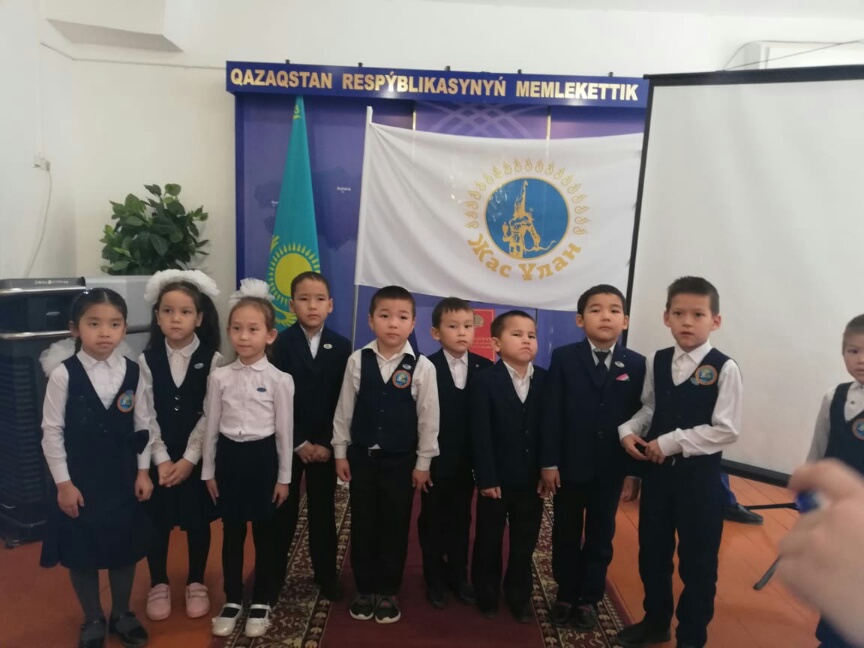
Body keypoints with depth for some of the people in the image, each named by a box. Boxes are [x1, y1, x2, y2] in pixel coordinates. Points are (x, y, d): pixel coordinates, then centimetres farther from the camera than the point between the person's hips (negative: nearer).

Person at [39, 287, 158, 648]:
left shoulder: (132, 372, -6)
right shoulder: (63, 374, -13)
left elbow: (143, 426, 2)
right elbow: (51, 431, -9)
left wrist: (143, 471, 2)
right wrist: (63, 482, -8)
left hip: (123, 478, 2)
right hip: (79, 481, -2)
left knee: (125, 548, 15)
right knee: (81, 554, 12)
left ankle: (122, 614, 37)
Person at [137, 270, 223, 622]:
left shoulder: (211, 359, -9)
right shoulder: (147, 359, -4)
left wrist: (189, 459, -14)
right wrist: (162, 460, -12)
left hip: (197, 456, -1)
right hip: (158, 457, 1)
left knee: (198, 521, 11)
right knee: (157, 521, 11)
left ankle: (196, 584, 30)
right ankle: (158, 585, 32)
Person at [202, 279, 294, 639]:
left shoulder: (279, 380, -9)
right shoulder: (219, 377, -3)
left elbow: (284, 431, -5)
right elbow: (211, 427, 4)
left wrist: (284, 477, -2)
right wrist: (209, 471, 6)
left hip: (263, 458, -2)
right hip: (229, 457, 2)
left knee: (265, 534, 11)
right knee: (232, 534, 14)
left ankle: (261, 602, 28)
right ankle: (232, 600, 32)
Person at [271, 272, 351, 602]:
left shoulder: (341, 346, -2)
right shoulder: (283, 343, -6)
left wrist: (327, 444, -10)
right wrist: (299, 443, -12)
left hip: (325, 444, 1)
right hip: (288, 443, -1)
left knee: (323, 511, 9)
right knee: (284, 510, 9)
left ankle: (326, 574, 23)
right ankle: (274, 573, 25)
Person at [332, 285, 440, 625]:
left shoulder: (422, 367, -11)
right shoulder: (357, 360, -6)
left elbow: (428, 417, -5)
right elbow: (344, 409, 1)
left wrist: (423, 462, -2)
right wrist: (340, 452, 4)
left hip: (401, 459, -1)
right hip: (361, 456, 1)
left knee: (395, 527, 10)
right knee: (362, 525, 12)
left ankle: (388, 592, 29)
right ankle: (365, 589, 30)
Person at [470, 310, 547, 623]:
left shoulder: (545, 380, -1)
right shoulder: (485, 380, -10)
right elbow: (480, 435, -13)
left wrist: (546, 471, -4)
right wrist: (486, 478, -16)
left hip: (532, 479, 3)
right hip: (497, 479, -3)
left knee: (525, 542, 15)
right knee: (488, 541, 13)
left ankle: (518, 595, 34)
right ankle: (486, 594, 32)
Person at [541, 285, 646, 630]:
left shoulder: (636, 365, -1)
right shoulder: (563, 358, -5)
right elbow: (552, 414, -7)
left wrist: (635, 470, -3)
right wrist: (549, 462, -9)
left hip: (611, 469, 1)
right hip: (570, 465, -1)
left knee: (600, 537, 13)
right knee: (566, 534, 13)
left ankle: (589, 598, 31)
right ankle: (565, 595, 31)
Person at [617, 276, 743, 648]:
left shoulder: (724, 368, -13)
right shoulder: (656, 362, 2)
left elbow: (726, 430, -17)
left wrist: (671, 442, -19)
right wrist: (628, 430, -8)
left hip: (700, 476, -5)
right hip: (657, 471, 5)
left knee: (697, 563, 11)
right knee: (652, 553, 18)